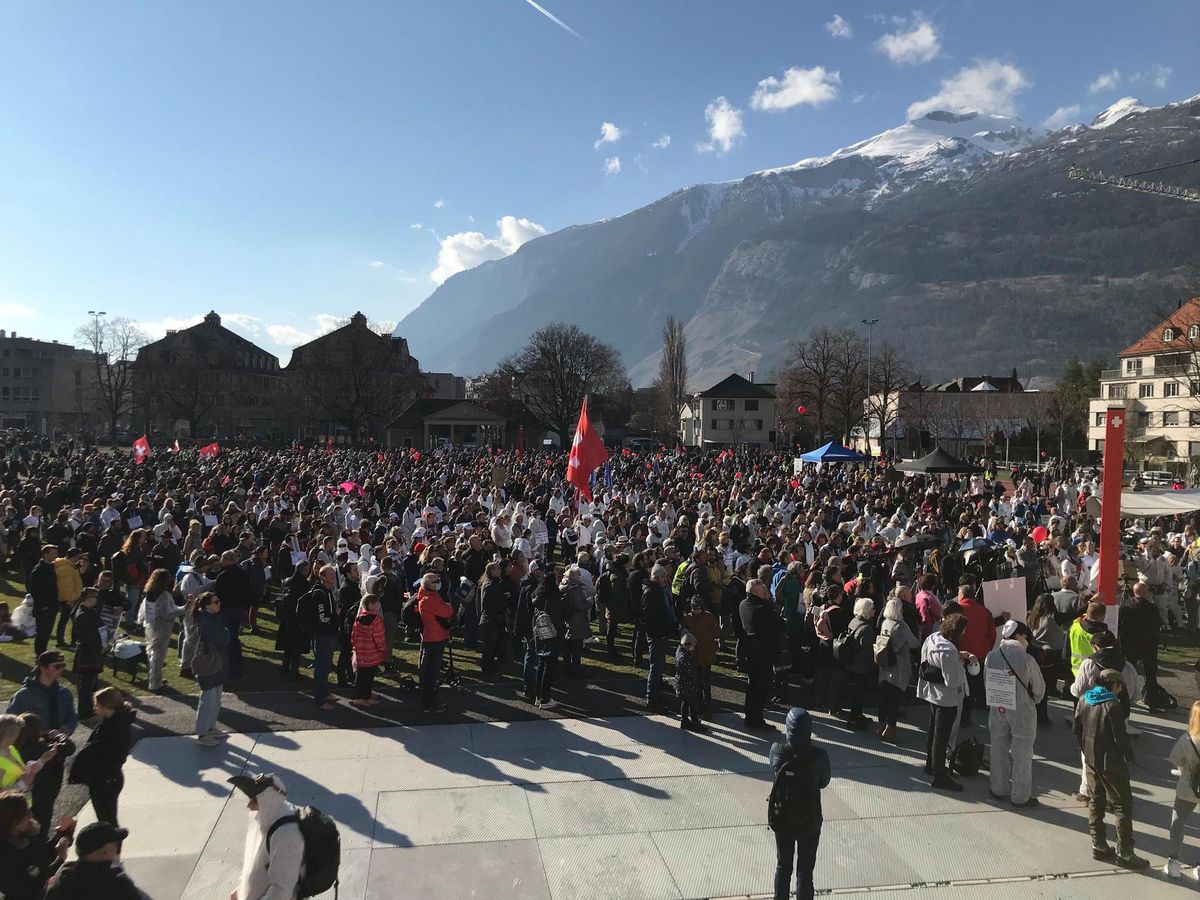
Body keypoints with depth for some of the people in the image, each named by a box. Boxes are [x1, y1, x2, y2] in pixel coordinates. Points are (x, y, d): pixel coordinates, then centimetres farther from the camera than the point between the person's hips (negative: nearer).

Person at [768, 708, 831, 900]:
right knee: (805, 870, 14)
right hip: (810, 820, -1)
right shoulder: (818, 756, -21)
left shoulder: (777, 750, -18)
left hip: (783, 819, 2)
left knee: (783, 867, 20)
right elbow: (824, 783, -4)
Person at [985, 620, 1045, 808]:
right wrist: (1033, 701, 12)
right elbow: (1039, 688, -9)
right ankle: (1020, 797, 20)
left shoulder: (991, 657, -10)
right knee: (1022, 754, 10)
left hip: (998, 710, 4)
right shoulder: (1027, 660, -21)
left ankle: (999, 789, 32)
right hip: (1022, 712, -4)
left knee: (999, 750, 19)